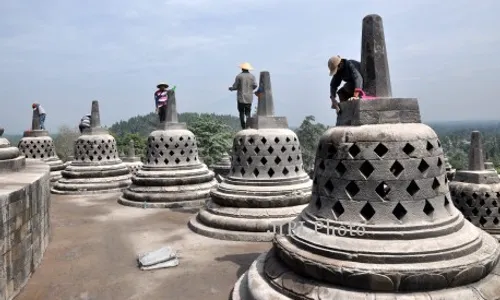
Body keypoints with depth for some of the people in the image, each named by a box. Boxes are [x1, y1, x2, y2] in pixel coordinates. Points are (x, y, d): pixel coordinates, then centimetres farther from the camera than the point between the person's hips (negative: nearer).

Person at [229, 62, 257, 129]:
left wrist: (230, 88, 16)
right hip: (249, 97, 2)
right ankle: (248, 126, -6)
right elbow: (255, 85, -3)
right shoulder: (252, 76, 4)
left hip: (241, 97, -2)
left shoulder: (239, 76, -4)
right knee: (248, 112, 7)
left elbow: (235, 86, -5)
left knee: (241, 112, 5)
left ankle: (243, 127, -3)